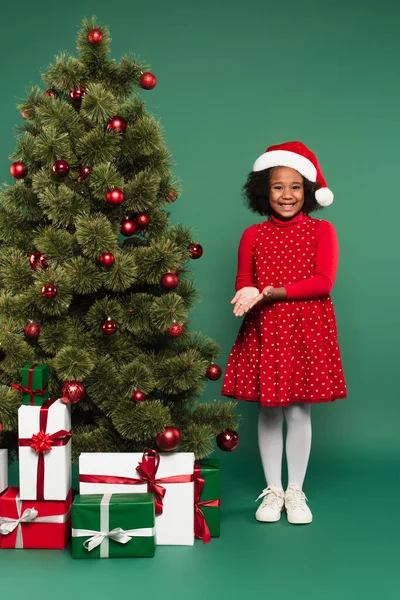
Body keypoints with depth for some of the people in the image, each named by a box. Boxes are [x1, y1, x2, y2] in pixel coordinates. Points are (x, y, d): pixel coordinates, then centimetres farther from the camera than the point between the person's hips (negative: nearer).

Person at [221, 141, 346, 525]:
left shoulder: (321, 231, 0)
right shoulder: (253, 235, 6)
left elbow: (323, 281, -10)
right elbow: (243, 283, 7)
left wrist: (274, 292, -19)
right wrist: (248, 295, -18)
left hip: (307, 332, -1)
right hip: (264, 331, 2)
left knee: (299, 411, 3)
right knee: (268, 411, 7)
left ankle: (296, 492, 18)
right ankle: (272, 491, 21)